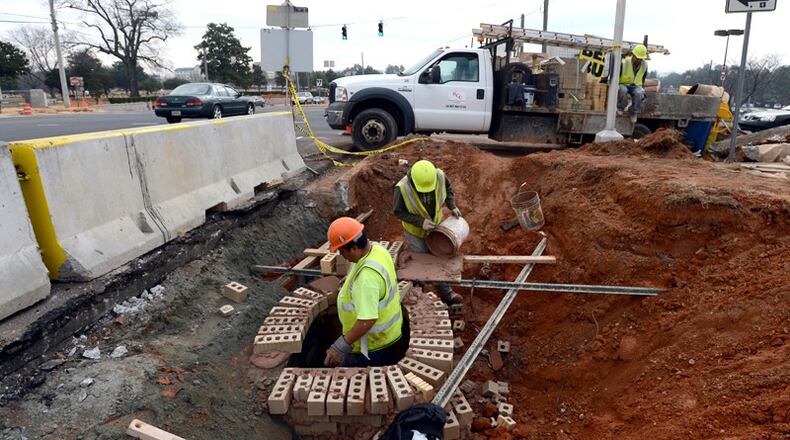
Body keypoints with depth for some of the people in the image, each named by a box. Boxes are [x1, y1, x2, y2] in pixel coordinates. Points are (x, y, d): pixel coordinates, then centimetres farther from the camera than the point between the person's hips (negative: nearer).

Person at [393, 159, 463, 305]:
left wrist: (452, 206, -10)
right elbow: (398, 211, -20)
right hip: (415, 231, -3)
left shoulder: (440, 176, -25)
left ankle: (445, 292, 38)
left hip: (435, 225, 3)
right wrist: (420, 222, -28)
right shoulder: (403, 188, -34)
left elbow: (447, 188, 0)